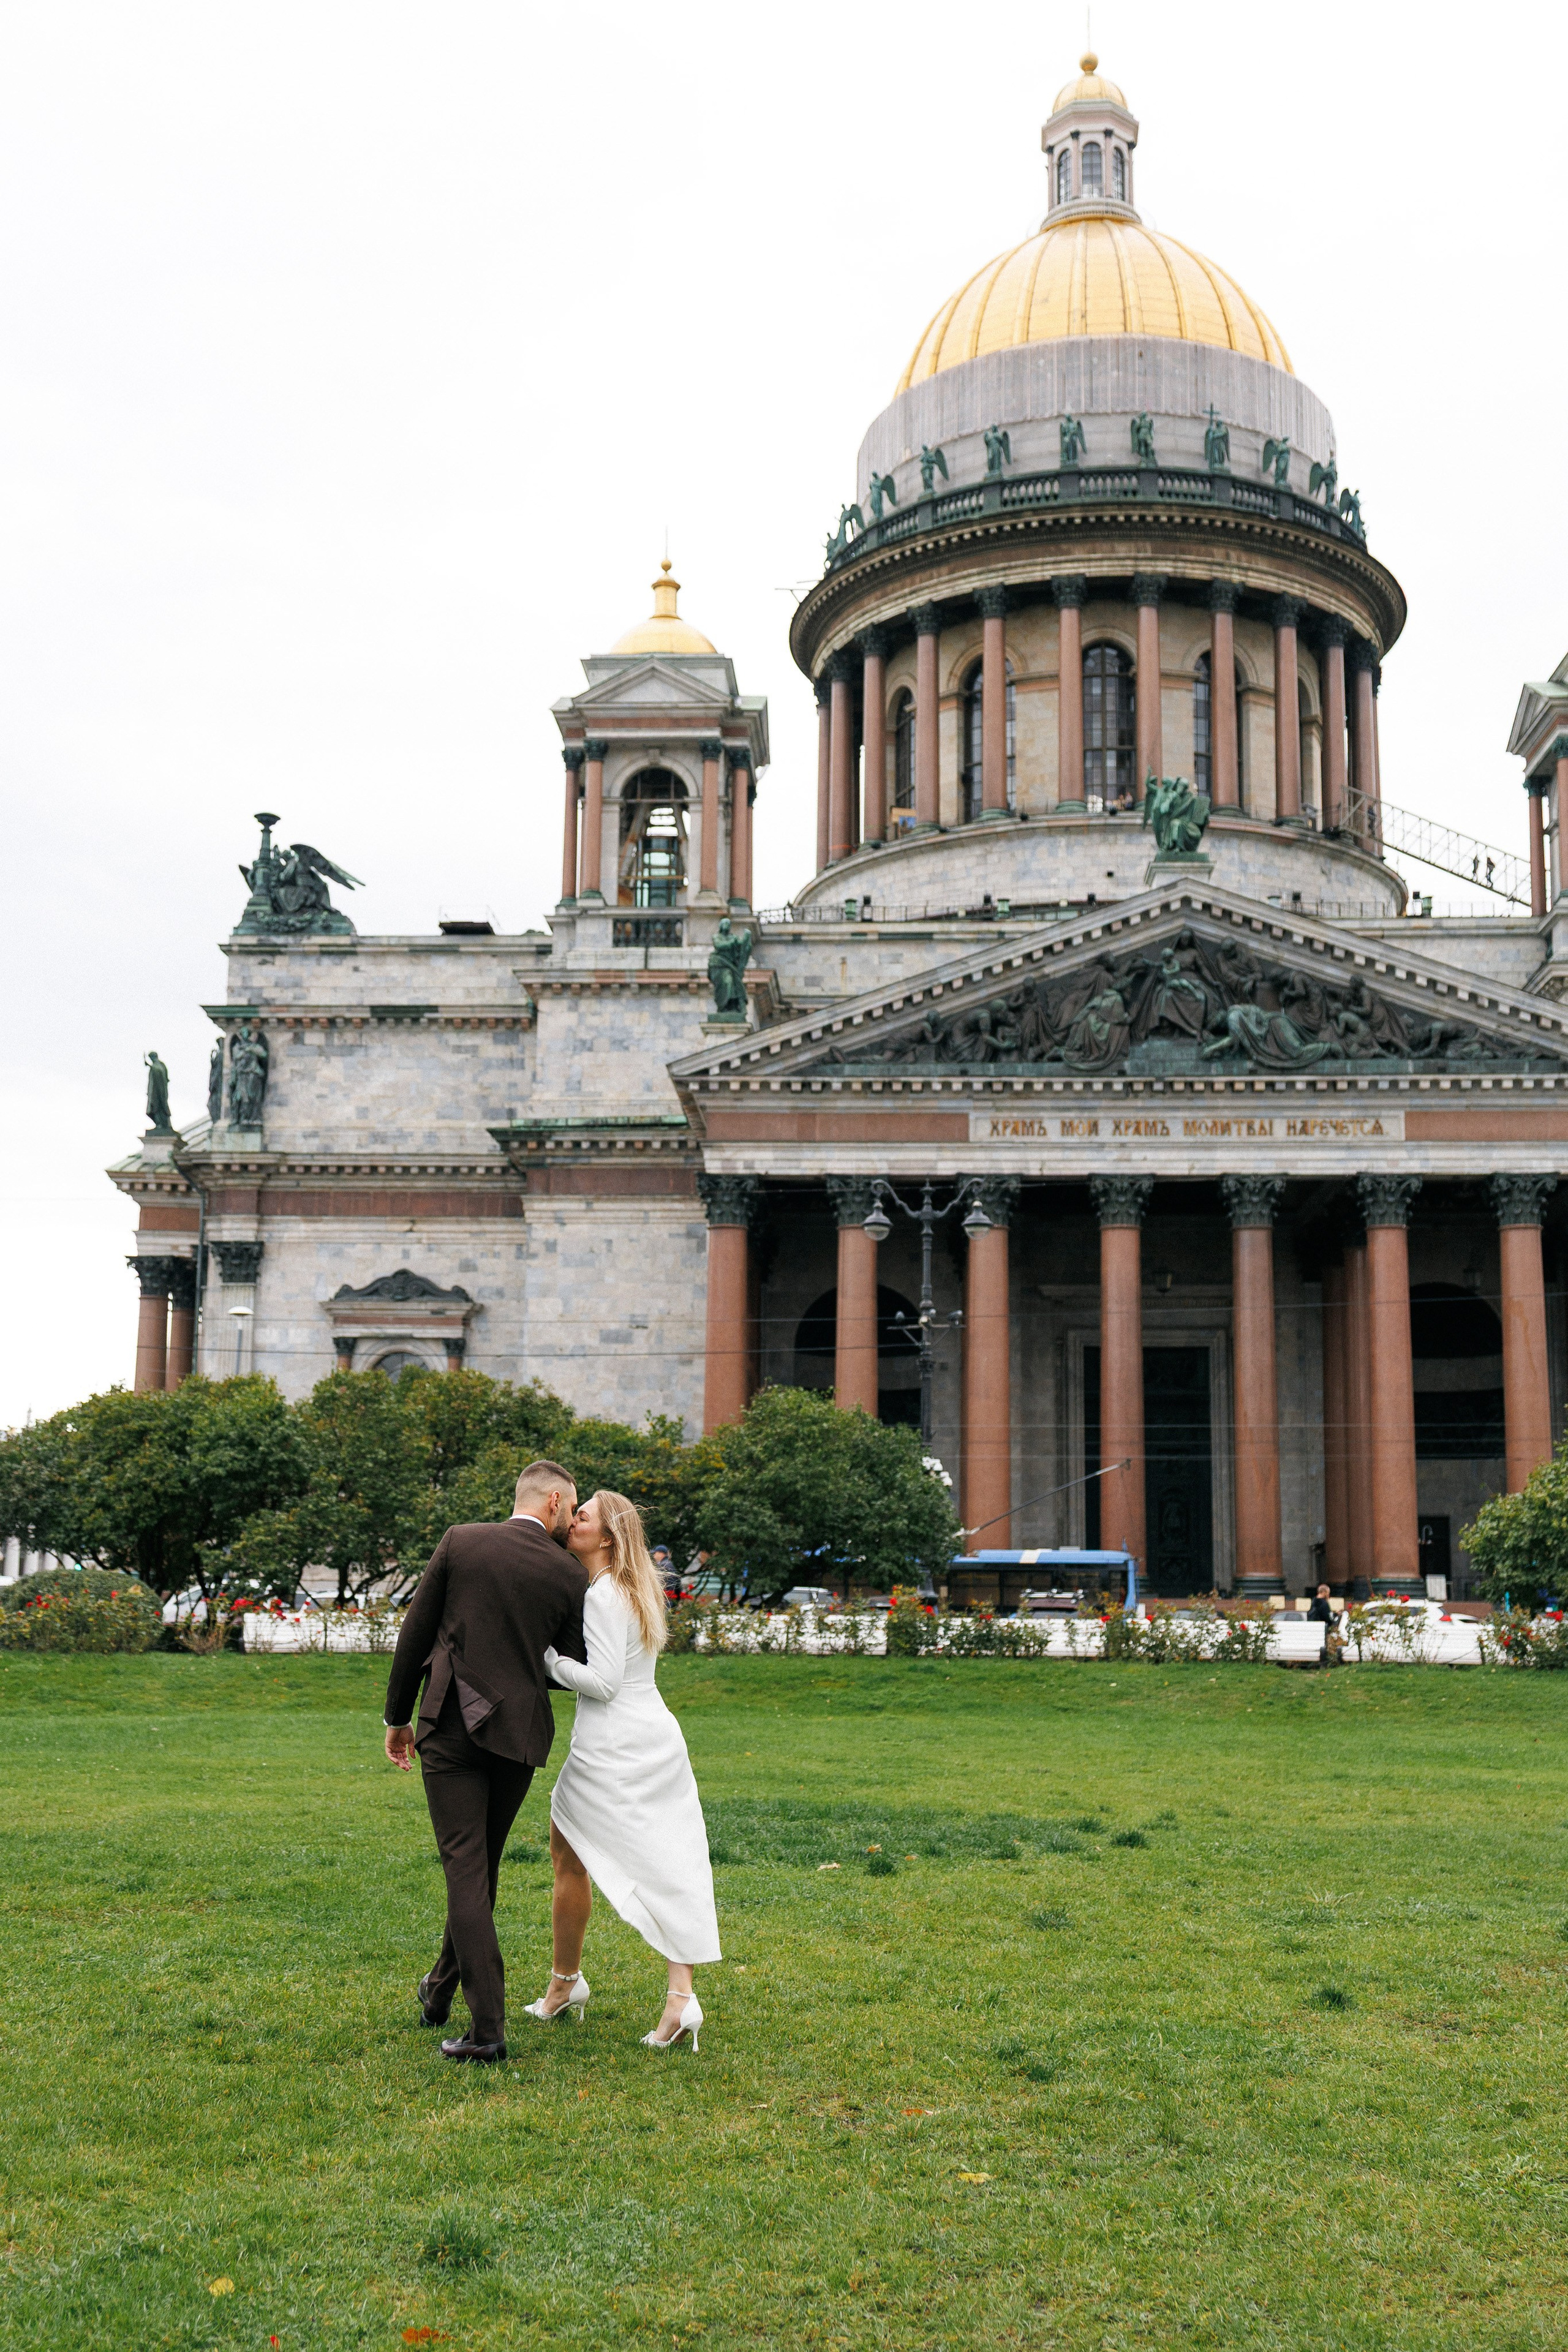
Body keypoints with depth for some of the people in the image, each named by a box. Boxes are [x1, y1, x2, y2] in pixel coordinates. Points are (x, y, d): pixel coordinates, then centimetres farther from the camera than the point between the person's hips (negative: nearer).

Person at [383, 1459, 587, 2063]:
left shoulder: (459, 1543, -1)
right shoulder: (569, 1574, -2)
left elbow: (415, 1634, 3)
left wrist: (397, 1717, 12)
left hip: (452, 1726, -1)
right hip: (520, 1734, 2)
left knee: (465, 1870, -3)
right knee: (482, 1867, 20)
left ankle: (488, 2026, -10)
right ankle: (440, 1991, 36)